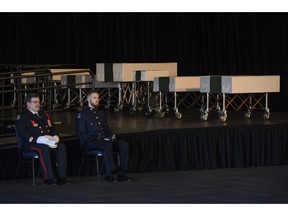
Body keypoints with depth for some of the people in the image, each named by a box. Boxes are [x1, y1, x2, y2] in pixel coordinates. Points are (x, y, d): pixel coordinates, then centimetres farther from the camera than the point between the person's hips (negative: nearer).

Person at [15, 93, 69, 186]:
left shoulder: (44, 114, 24)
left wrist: (55, 137, -1)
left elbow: (52, 128, 24)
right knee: (44, 148, -38)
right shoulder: (22, 116, 2)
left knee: (62, 147, -22)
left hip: (49, 141, 6)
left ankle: (61, 178, -24)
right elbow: (22, 134, -11)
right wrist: (39, 139, -22)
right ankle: (49, 179, -35)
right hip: (31, 143, -6)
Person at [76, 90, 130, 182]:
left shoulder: (101, 113, 24)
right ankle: (109, 175, -32)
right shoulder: (82, 115, 3)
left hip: (105, 140, 7)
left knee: (124, 144, -19)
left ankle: (122, 174, -22)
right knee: (107, 145, -38)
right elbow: (81, 135, -5)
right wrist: (96, 137, -17)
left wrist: (112, 136, 4)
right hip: (90, 142, -7)